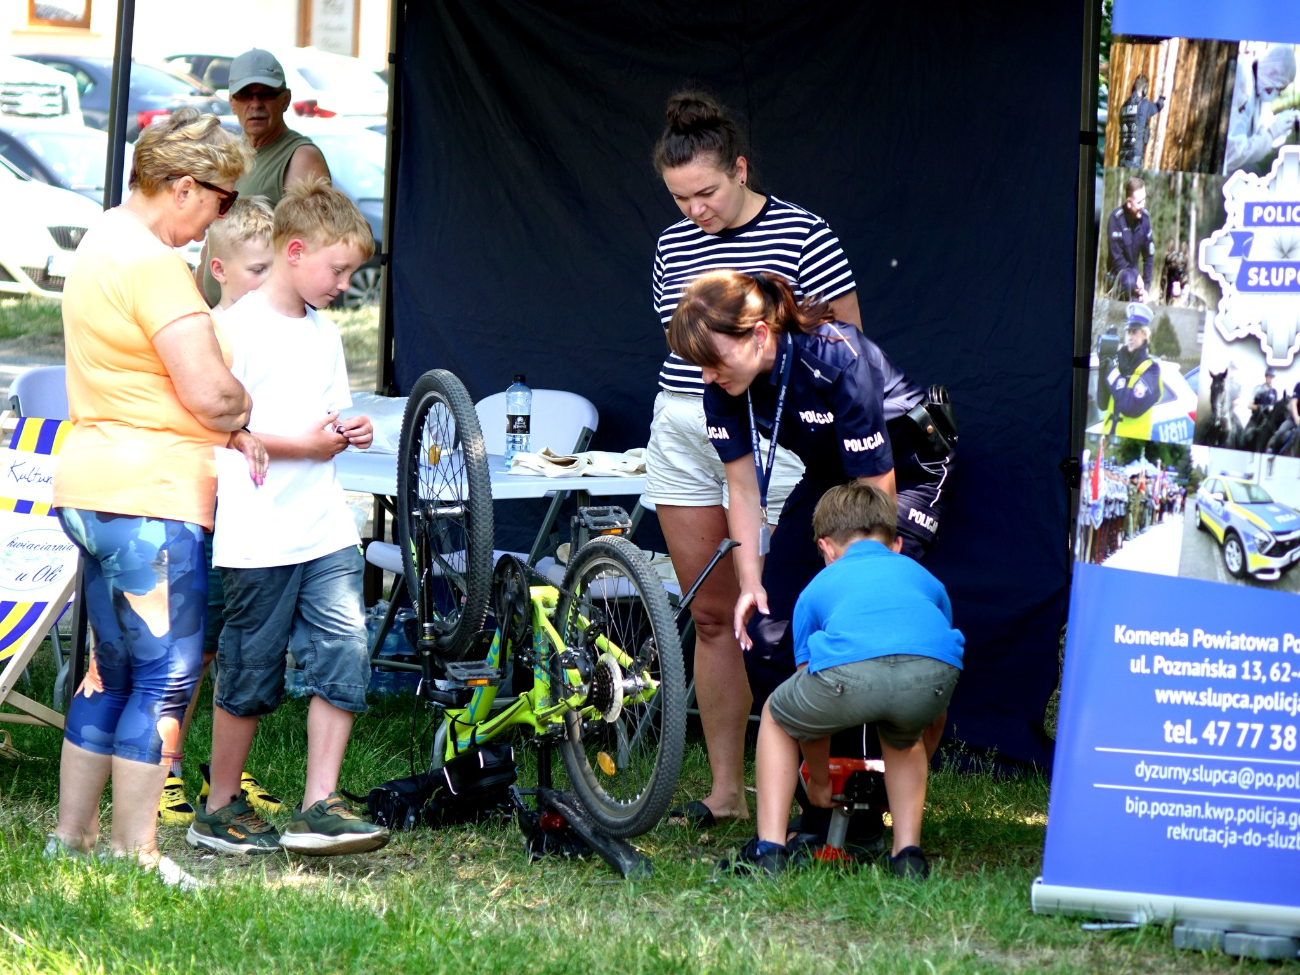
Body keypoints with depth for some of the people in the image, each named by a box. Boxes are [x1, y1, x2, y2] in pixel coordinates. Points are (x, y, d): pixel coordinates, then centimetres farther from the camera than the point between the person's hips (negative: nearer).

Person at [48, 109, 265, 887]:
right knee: (167, 678, -5)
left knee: (113, 670, 17)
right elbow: (208, 392, -22)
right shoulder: (153, 265, -17)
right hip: (152, 498, -10)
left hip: (93, 490, 10)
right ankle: (135, 854, -2)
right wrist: (245, 415, 0)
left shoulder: (104, 242, 16)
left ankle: (72, 837, 22)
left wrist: (228, 429, 1)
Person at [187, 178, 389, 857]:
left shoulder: (323, 334, 15)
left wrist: (349, 432, 4)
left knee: (344, 660, -5)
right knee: (250, 677, 2)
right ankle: (220, 810, 16)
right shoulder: (240, 327, -10)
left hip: (327, 532, 7)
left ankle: (318, 807, -3)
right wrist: (301, 445, -16)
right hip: (259, 537, -7)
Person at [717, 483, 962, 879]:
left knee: (778, 717, 30)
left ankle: (768, 850, 20)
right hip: (934, 674, 2)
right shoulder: (924, 577, 42)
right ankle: (908, 854, 23)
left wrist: (819, 783, 57)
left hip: (849, 671, -2)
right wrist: (919, 768, 66)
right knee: (904, 737, 37)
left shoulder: (819, 587, 37)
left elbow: (811, 711, 42)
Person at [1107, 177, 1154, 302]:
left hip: (1133, 271, 5)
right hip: (1118, 274, -5)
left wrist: (1146, 288, -5)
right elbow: (1117, 258, -20)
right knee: (1129, 280, -37)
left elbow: (1149, 255, 1)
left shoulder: (1145, 217, -5)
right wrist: (1136, 276, -22)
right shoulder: (1116, 218, -21)